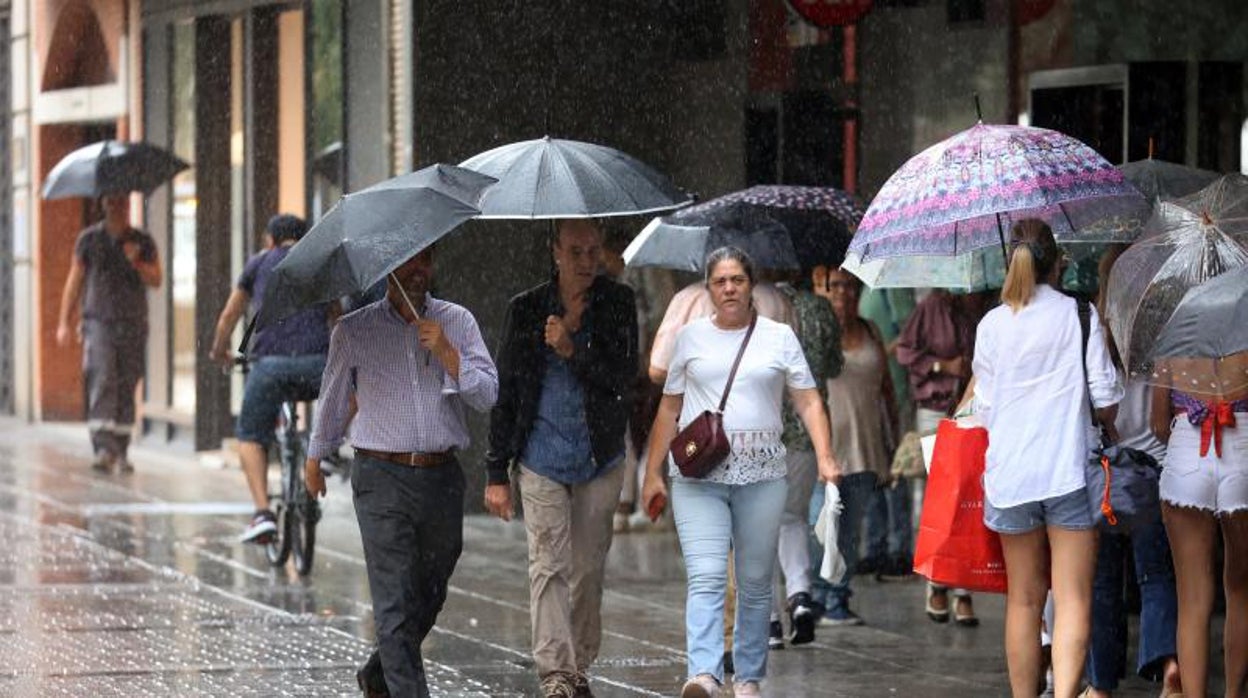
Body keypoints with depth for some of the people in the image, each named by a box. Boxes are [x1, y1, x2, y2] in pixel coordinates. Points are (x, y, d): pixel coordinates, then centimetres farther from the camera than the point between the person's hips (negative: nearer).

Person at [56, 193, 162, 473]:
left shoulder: (143, 242, 9)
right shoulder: (89, 239, 7)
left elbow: (156, 279, 2)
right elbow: (74, 281, 10)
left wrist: (136, 262, -18)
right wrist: (65, 321, 5)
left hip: (132, 324, 2)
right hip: (99, 321, -2)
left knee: (126, 388, 5)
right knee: (102, 382, -17)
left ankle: (121, 452, 14)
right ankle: (103, 448, -26)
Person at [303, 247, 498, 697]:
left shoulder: (457, 323, 7)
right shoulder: (354, 331, 3)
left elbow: (487, 396, -1)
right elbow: (333, 400, 17)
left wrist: (446, 353, -14)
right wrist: (315, 458, 25)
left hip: (442, 476, 3)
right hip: (382, 478, -3)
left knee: (430, 595, 15)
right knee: (395, 602, -11)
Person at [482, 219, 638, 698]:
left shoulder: (617, 304, 2)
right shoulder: (526, 309, 1)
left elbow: (625, 376, -6)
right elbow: (505, 394, 3)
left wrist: (572, 350, -21)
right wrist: (496, 473, 2)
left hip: (600, 459, 1)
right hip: (542, 458, -1)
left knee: (589, 569, 8)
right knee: (549, 565, -11)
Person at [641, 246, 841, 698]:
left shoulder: (779, 337, 8)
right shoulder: (691, 337, 10)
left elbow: (808, 402, 5)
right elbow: (669, 408, 15)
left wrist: (824, 457, -9)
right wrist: (653, 473, 11)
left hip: (761, 475, 1)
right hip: (699, 475, -1)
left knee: (756, 583, 5)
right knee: (705, 577, -15)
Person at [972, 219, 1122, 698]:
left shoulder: (991, 325, 3)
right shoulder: (1078, 316, -3)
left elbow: (986, 407, 8)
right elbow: (1105, 395, -3)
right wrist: (1107, 429, 18)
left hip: (1009, 473, 3)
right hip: (1070, 470, -3)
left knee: (1023, 599, 13)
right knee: (1073, 600, -6)